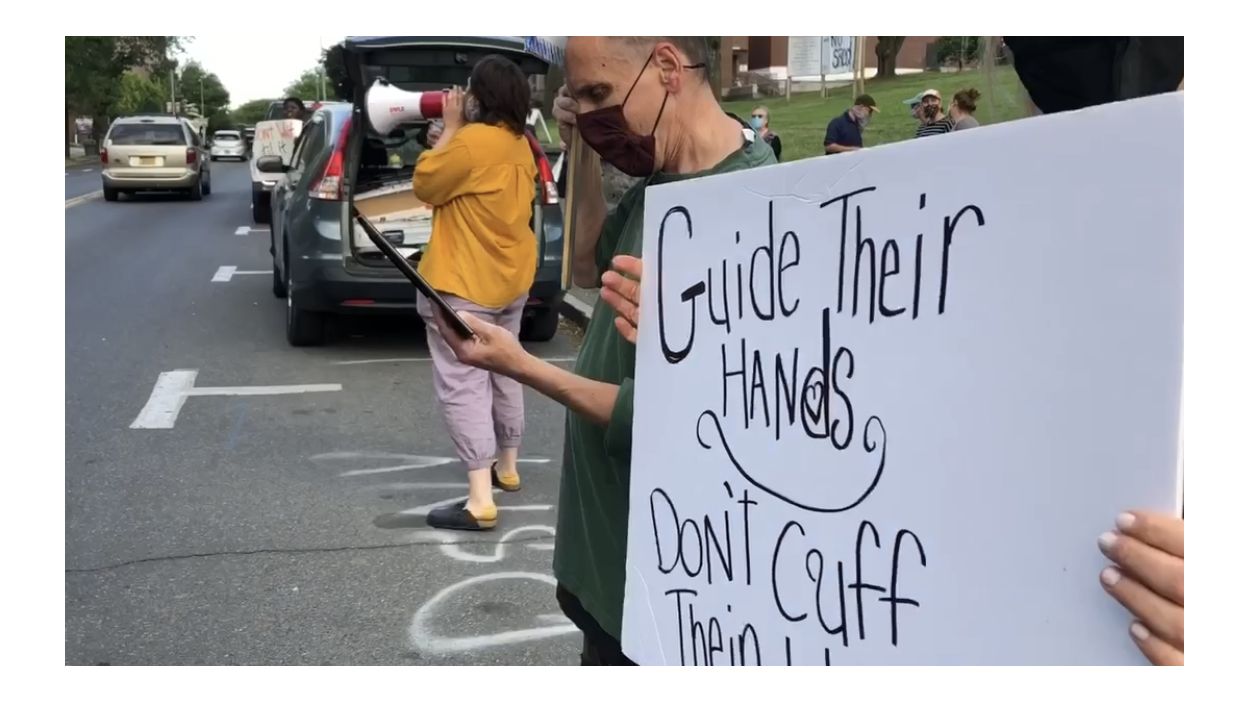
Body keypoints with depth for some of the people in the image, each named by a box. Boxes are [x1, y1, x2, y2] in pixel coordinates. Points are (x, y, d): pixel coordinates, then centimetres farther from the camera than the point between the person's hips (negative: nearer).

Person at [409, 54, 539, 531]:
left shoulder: (472, 141, -20)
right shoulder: (520, 145, 8)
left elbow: (424, 186, -9)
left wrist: (451, 127, -4)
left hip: (464, 287, -9)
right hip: (511, 280, 9)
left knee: (462, 387, -6)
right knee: (502, 375, 21)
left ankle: (480, 501, -8)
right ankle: (507, 468, 35)